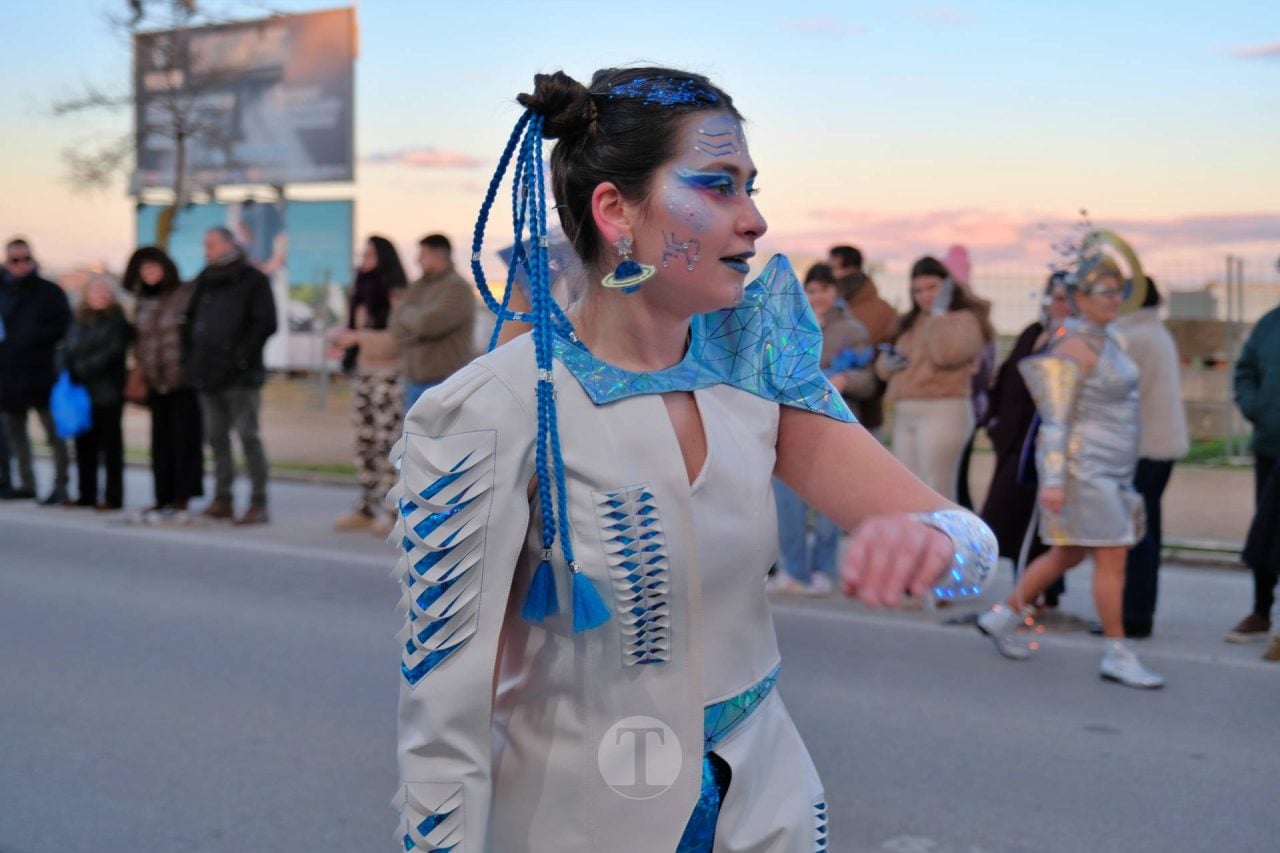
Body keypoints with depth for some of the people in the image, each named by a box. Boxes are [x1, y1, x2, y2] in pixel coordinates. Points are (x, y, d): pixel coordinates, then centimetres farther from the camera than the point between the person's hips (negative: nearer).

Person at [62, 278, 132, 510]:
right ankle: (86, 495, 16)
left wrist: (84, 368, -10)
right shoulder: (79, 321, 15)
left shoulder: (117, 320, -2)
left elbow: (113, 351, -12)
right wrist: (72, 371, -6)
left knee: (110, 445, -2)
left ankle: (113, 497, 0)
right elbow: (68, 350, 11)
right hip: (81, 392, 6)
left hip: (107, 393, -5)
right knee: (84, 444, 8)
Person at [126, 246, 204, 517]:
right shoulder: (141, 301, 13)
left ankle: (182, 498, 1)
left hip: (184, 380, -6)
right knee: (161, 440, 7)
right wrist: (140, 368, 16)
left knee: (184, 439, -4)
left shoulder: (186, 294, -6)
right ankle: (163, 497, 13)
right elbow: (139, 339, 20)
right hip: (156, 382, 6)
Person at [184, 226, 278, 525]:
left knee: (248, 437, -7)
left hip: (240, 376, -7)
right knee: (216, 437, 9)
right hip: (207, 374, 7)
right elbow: (191, 320, 22)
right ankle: (222, 500, 16)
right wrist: (190, 355, 9)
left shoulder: (253, 279, -2)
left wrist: (241, 355, -15)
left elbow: (266, 324, -9)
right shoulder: (205, 280, 17)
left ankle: (258, 503, -4)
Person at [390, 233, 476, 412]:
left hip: (446, 380, -8)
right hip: (415, 380, 8)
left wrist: (409, 313, -3)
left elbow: (430, 322, -22)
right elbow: (397, 326, 6)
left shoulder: (458, 288, -11)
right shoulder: (418, 287, 14)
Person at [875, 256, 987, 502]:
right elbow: (883, 363, 24)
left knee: (936, 496, -8)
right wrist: (887, 362, 1)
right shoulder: (910, 321, 20)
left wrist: (939, 312, -12)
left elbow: (946, 354, -21)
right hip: (904, 415, 8)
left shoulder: (964, 319, -2)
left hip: (943, 412, -8)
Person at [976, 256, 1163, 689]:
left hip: (1109, 470, 10)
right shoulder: (1074, 348, -16)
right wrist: (1053, 480, -24)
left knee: (1068, 554, 15)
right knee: (1112, 557, -6)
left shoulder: (1104, 341, 13)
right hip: (1084, 466, -10)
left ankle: (1004, 616, 27)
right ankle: (1117, 655, 3)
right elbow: (1055, 419, -19)